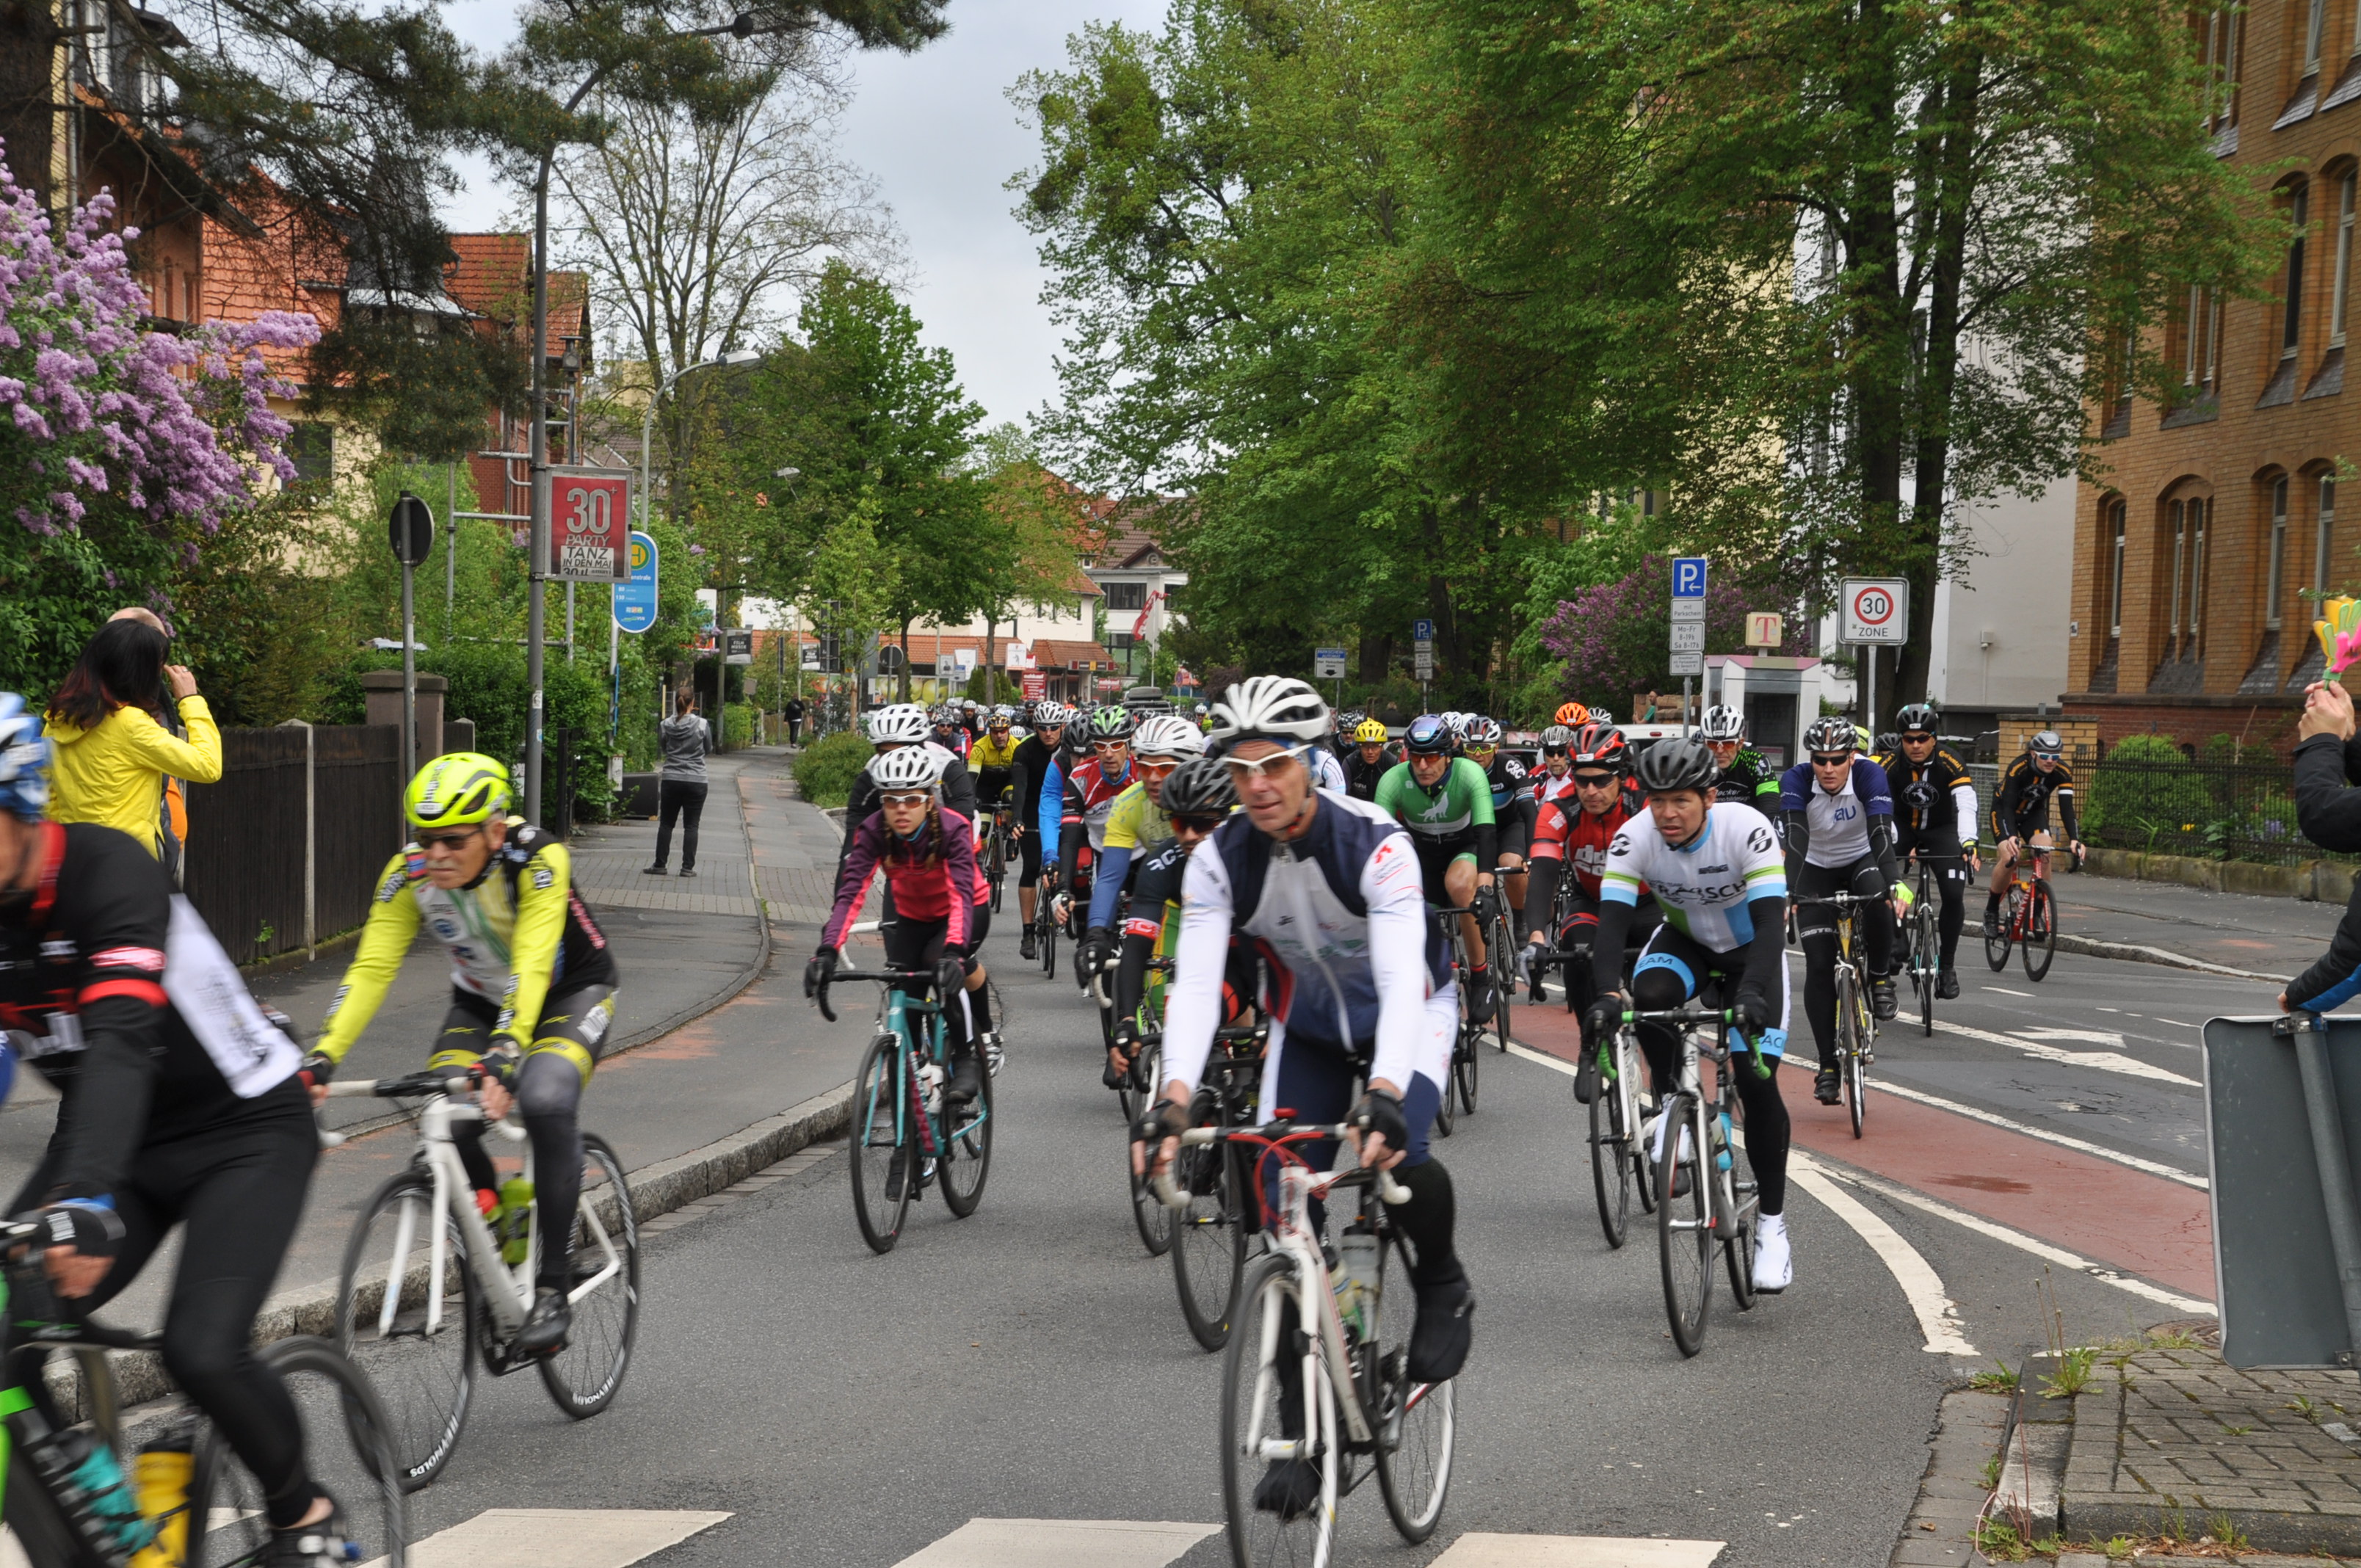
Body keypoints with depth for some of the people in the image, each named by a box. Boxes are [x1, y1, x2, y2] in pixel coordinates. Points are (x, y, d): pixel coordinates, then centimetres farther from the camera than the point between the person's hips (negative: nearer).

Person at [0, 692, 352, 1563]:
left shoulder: (106, 869, -26)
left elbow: (120, 1042, -40)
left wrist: (85, 1199, -54)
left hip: (245, 1126, -6)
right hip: (117, 1138, 6)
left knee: (202, 1350, -22)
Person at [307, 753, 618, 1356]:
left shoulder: (538, 861, -32)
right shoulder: (409, 872, -20)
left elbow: (531, 969, -41)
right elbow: (371, 968, -25)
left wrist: (504, 1056, -56)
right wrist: (323, 1057, -38)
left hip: (571, 993, -4)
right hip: (480, 1000, 4)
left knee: (546, 1100, -33)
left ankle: (554, 1289, -23)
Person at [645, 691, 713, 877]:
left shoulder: (666, 725, -3)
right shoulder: (702, 724, -8)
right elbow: (708, 748, 6)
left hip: (671, 780, 1)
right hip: (696, 781, -1)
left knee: (666, 823, 11)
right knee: (691, 825, 4)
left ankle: (660, 864, 12)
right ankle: (688, 867, 2)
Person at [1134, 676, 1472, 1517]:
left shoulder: (1375, 844, -32)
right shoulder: (1219, 858, -22)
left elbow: (1401, 981, -43)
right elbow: (1195, 984, -31)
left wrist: (1384, 1095, -59)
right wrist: (1174, 1099, -48)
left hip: (1411, 1011, -3)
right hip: (1307, 1025, 3)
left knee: (1400, 1152, -31)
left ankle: (1442, 1287, 2)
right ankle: (1301, 1429, 3)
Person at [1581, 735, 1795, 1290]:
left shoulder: (1747, 829, -32)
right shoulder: (1634, 838, -25)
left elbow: (1771, 922, -38)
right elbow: (1612, 922, -31)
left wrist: (1753, 993, -54)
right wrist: (1608, 994, -49)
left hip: (1750, 952, -2)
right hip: (1685, 941, 2)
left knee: (1757, 1083, -14)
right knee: (1648, 993, -34)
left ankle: (1772, 1226, 0)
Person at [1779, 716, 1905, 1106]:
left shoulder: (1870, 775, -26)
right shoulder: (1796, 781, -25)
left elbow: (1881, 834, -36)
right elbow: (1795, 838, -37)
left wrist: (1895, 884, -52)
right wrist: (1788, 891, -52)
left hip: (1861, 861, -1)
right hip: (1817, 870, 1)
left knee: (1878, 903, -37)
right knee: (1819, 967, -10)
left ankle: (1880, 978, -9)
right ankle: (1828, 1065, -2)